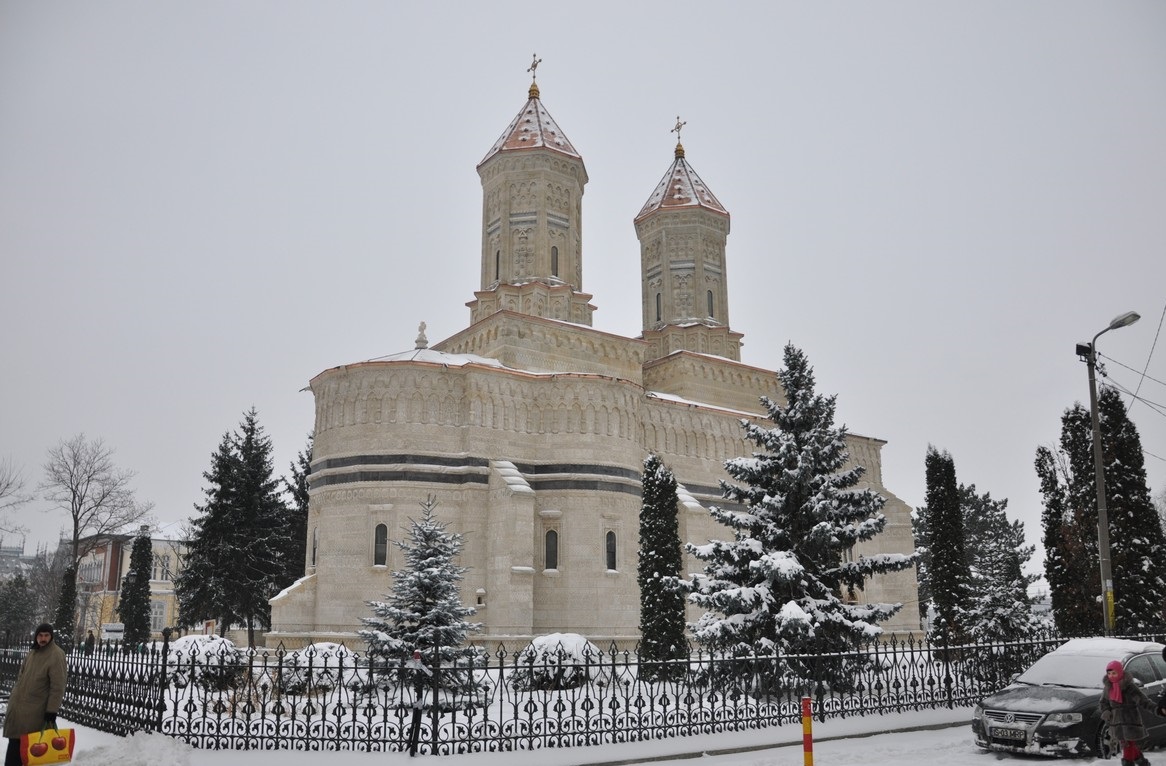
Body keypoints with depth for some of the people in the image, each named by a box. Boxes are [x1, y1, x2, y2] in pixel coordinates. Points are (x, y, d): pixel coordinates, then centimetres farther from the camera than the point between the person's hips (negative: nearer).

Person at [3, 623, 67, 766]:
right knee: (14, 740, 14)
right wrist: (14, 694, 22)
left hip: (34, 711, -8)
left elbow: (57, 687, -20)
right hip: (18, 705, 8)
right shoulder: (33, 651, 8)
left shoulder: (56, 655, -18)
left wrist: (52, 710, -22)